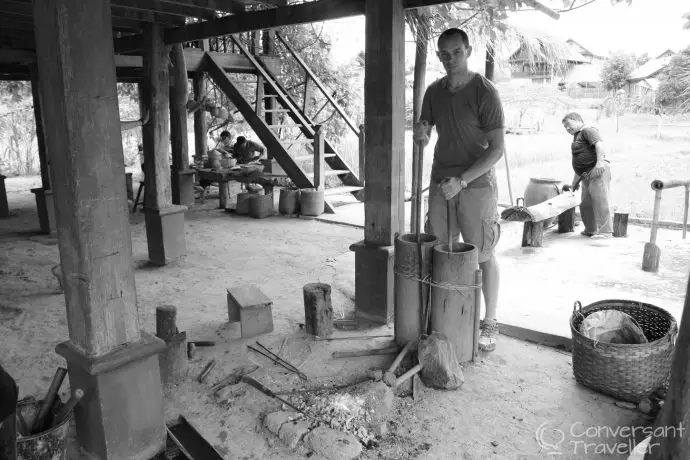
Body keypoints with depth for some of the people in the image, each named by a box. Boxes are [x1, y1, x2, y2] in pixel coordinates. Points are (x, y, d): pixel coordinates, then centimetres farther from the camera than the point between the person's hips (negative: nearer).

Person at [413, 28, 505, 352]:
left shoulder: (485, 92, -9)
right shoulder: (434, 91, 8)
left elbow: (497, 148, -12)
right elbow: (425, 133, 15)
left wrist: (462, 180, -21)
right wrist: (420, 133, -10)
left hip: (476, 183, -5)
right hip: (441, 182, 5)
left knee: (483, 255, 3)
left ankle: (490, 323, 17)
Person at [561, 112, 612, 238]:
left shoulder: (588, 130, -2)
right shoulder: (577, 137, 27)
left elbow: (599, 144, -21)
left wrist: (600, 161, -34)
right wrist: (575, 183, 27)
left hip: (598, 171, -10)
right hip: (587, 175, 10)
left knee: (600, 200, -11)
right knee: (585, 204, 10)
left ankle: (605, 230, -8)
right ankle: (590, 230, 19)